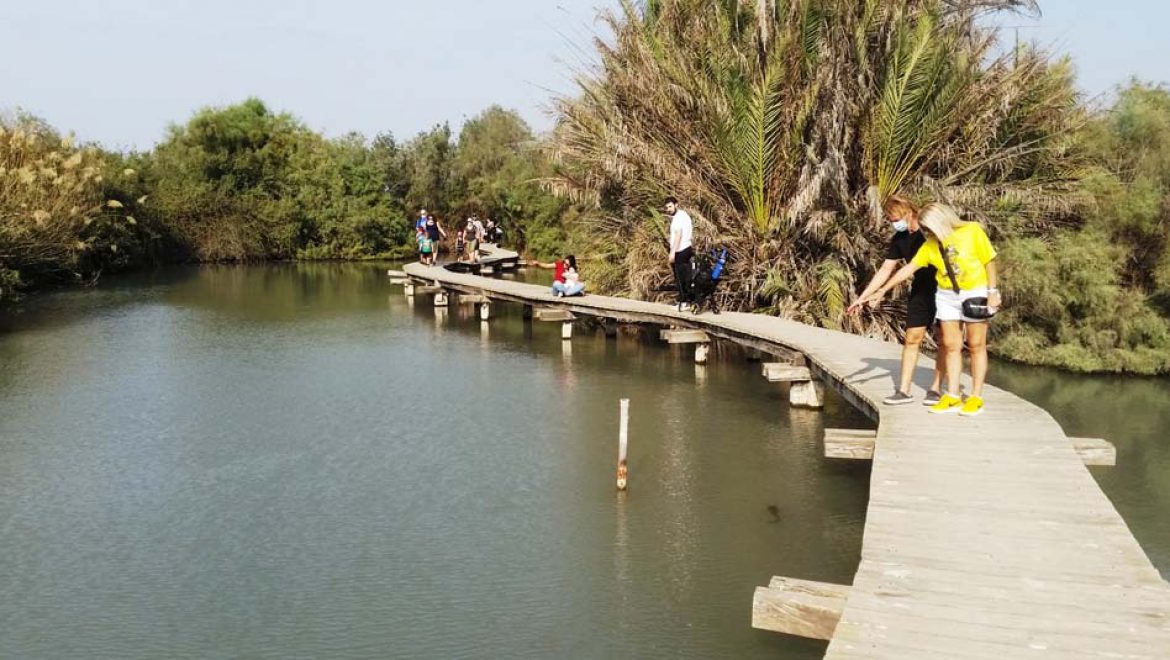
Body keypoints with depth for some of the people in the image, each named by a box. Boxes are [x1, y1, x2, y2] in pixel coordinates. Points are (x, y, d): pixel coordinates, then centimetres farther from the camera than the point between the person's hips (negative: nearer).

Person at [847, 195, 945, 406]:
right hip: (921, 291, 4)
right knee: (912, 337, 0)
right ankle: (904, 390, 2)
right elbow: (885, 270, 2)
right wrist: (862, 298, -1)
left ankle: (935, 388, 9)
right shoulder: (898, 240, -1)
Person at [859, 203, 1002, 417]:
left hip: (975, 293, -5)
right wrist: (884, 289, 3)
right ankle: (952, 397, 9)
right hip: (946, 296, 5)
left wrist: (993, 292, -10)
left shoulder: (972, 231, -10)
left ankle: (976, 398, 6)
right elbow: (909, 268, 4)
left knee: (976, 346, 2)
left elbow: (989, 261, -6)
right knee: (951, 346, 5)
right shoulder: (931, 244, 2)